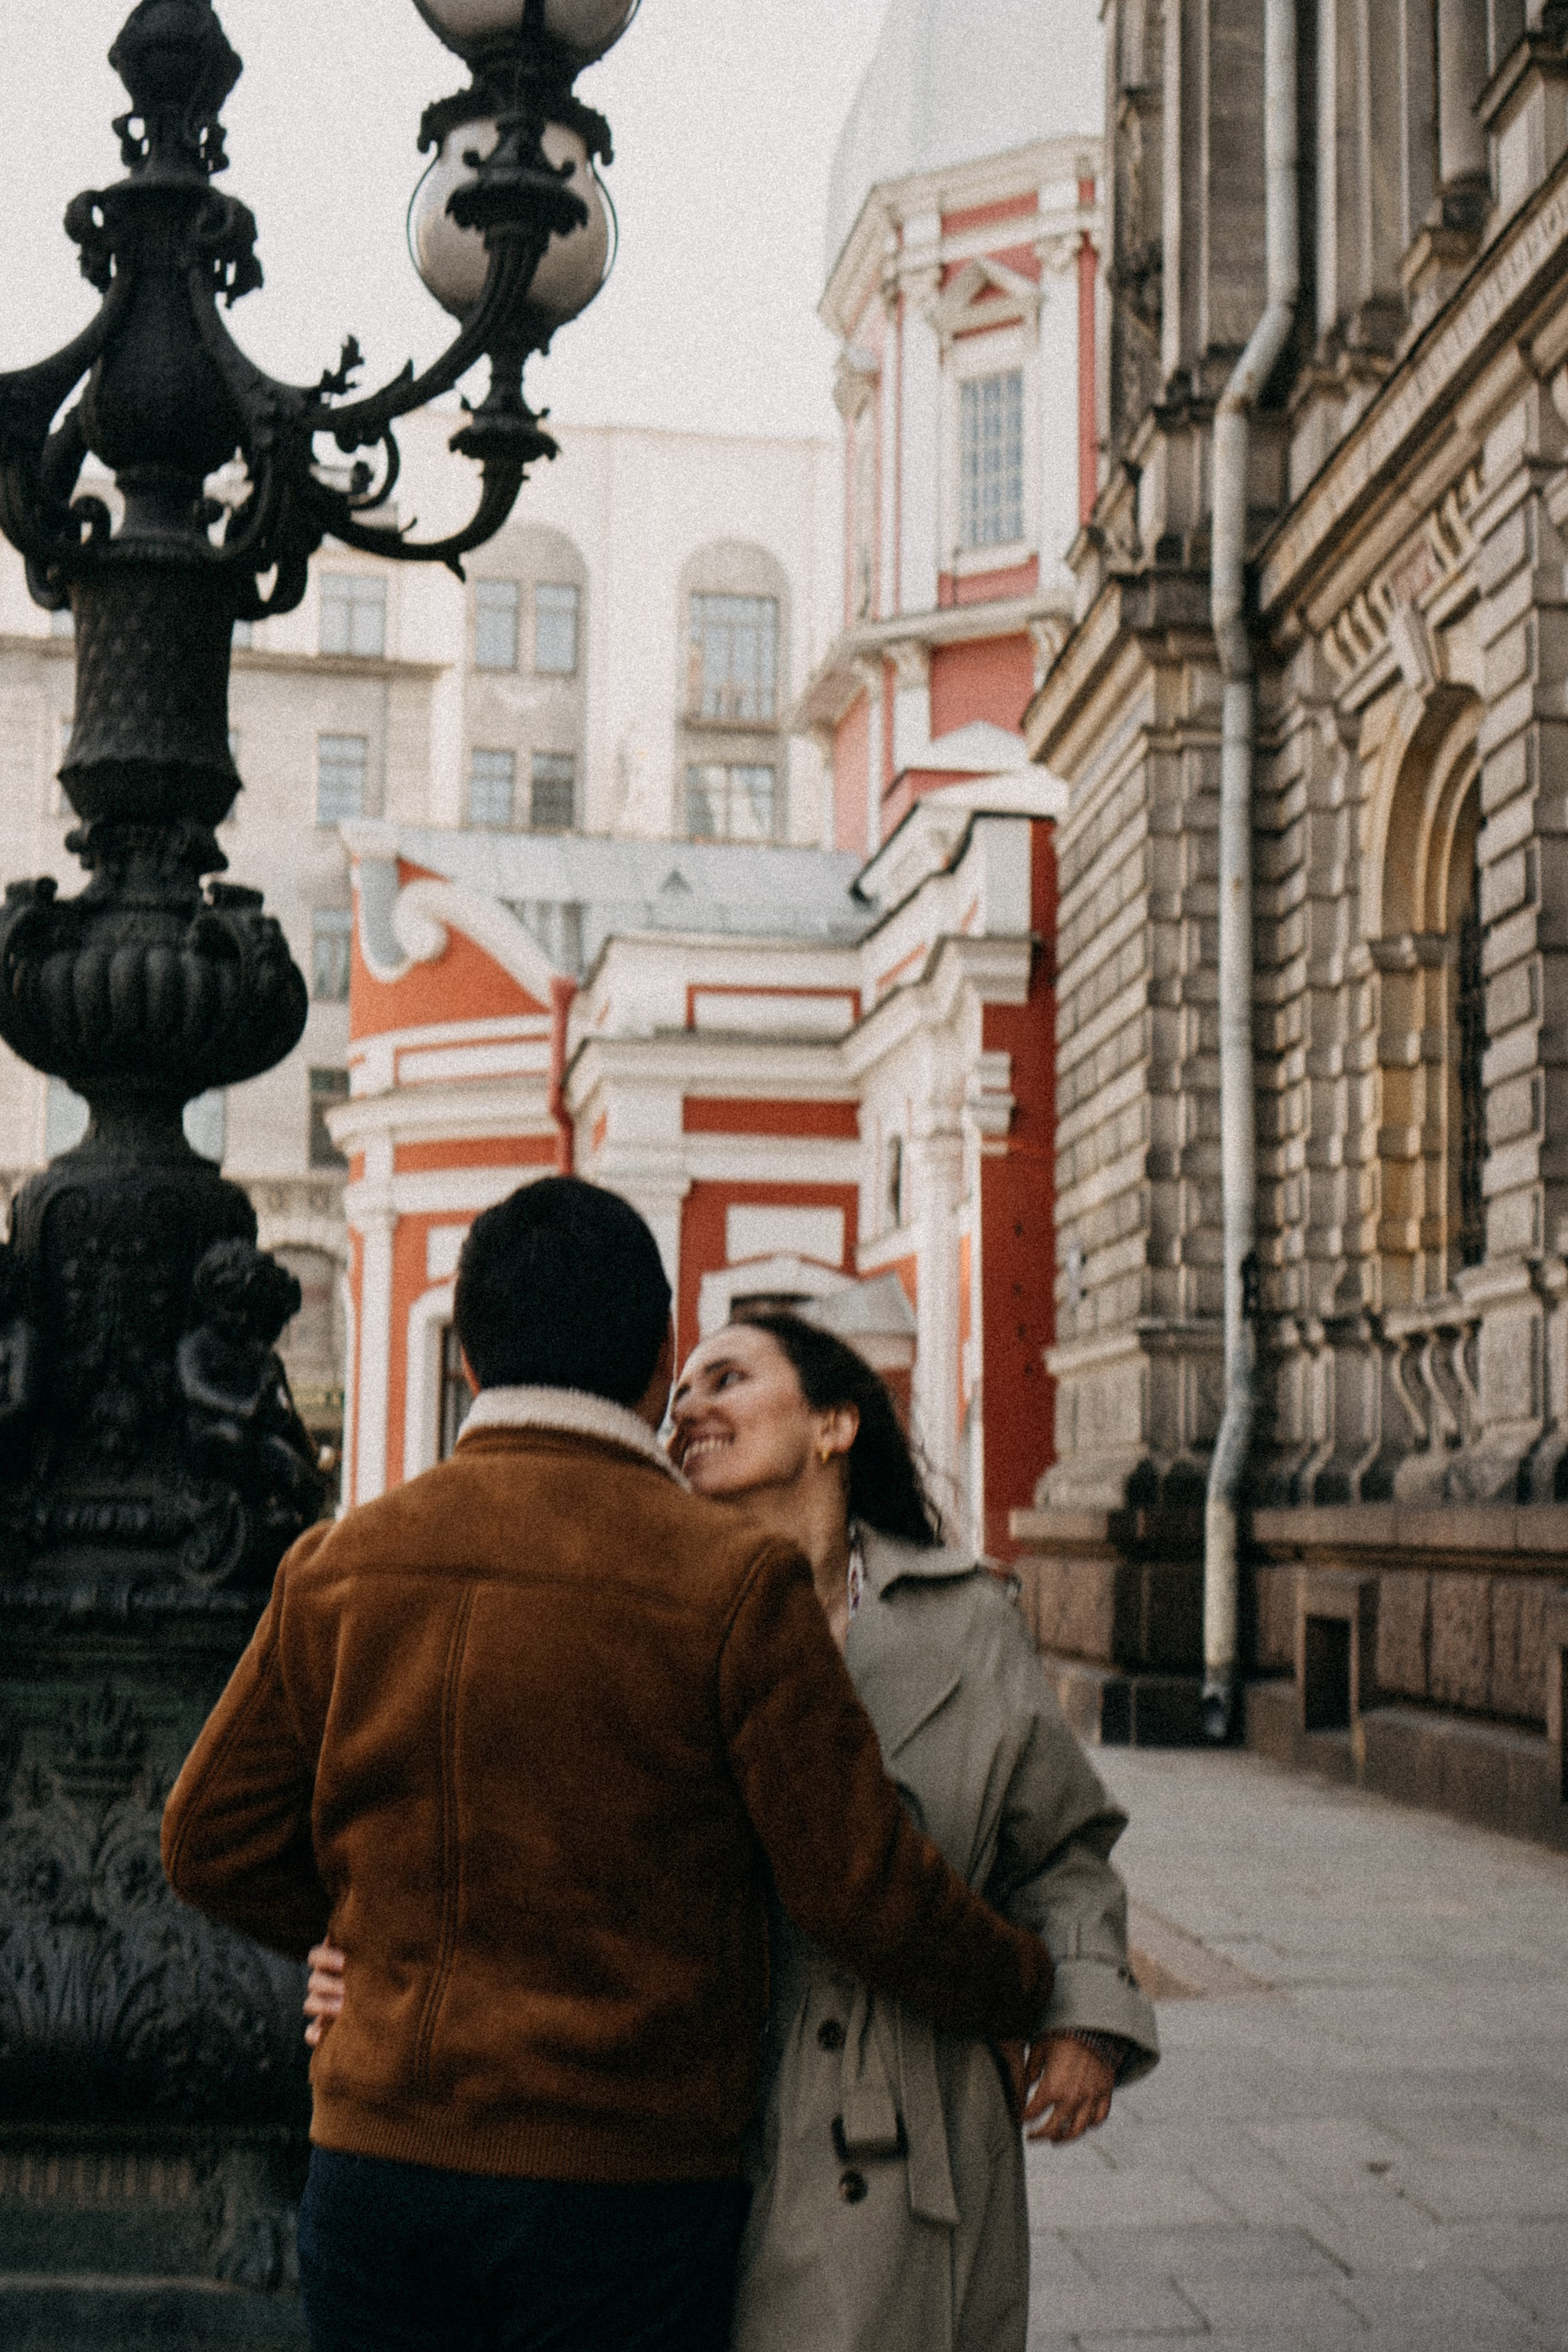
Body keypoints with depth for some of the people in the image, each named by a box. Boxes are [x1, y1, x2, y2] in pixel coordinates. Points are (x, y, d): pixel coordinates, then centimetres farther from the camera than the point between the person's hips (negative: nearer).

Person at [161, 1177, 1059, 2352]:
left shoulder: (339, 1566, 0)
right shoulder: (733, 1580, -12)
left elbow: (213, 1843, 8)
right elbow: (863, 1885, -9)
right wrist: (1027, 1990, 9)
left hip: (377, 2166, 4)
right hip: (625, 2183, -3)